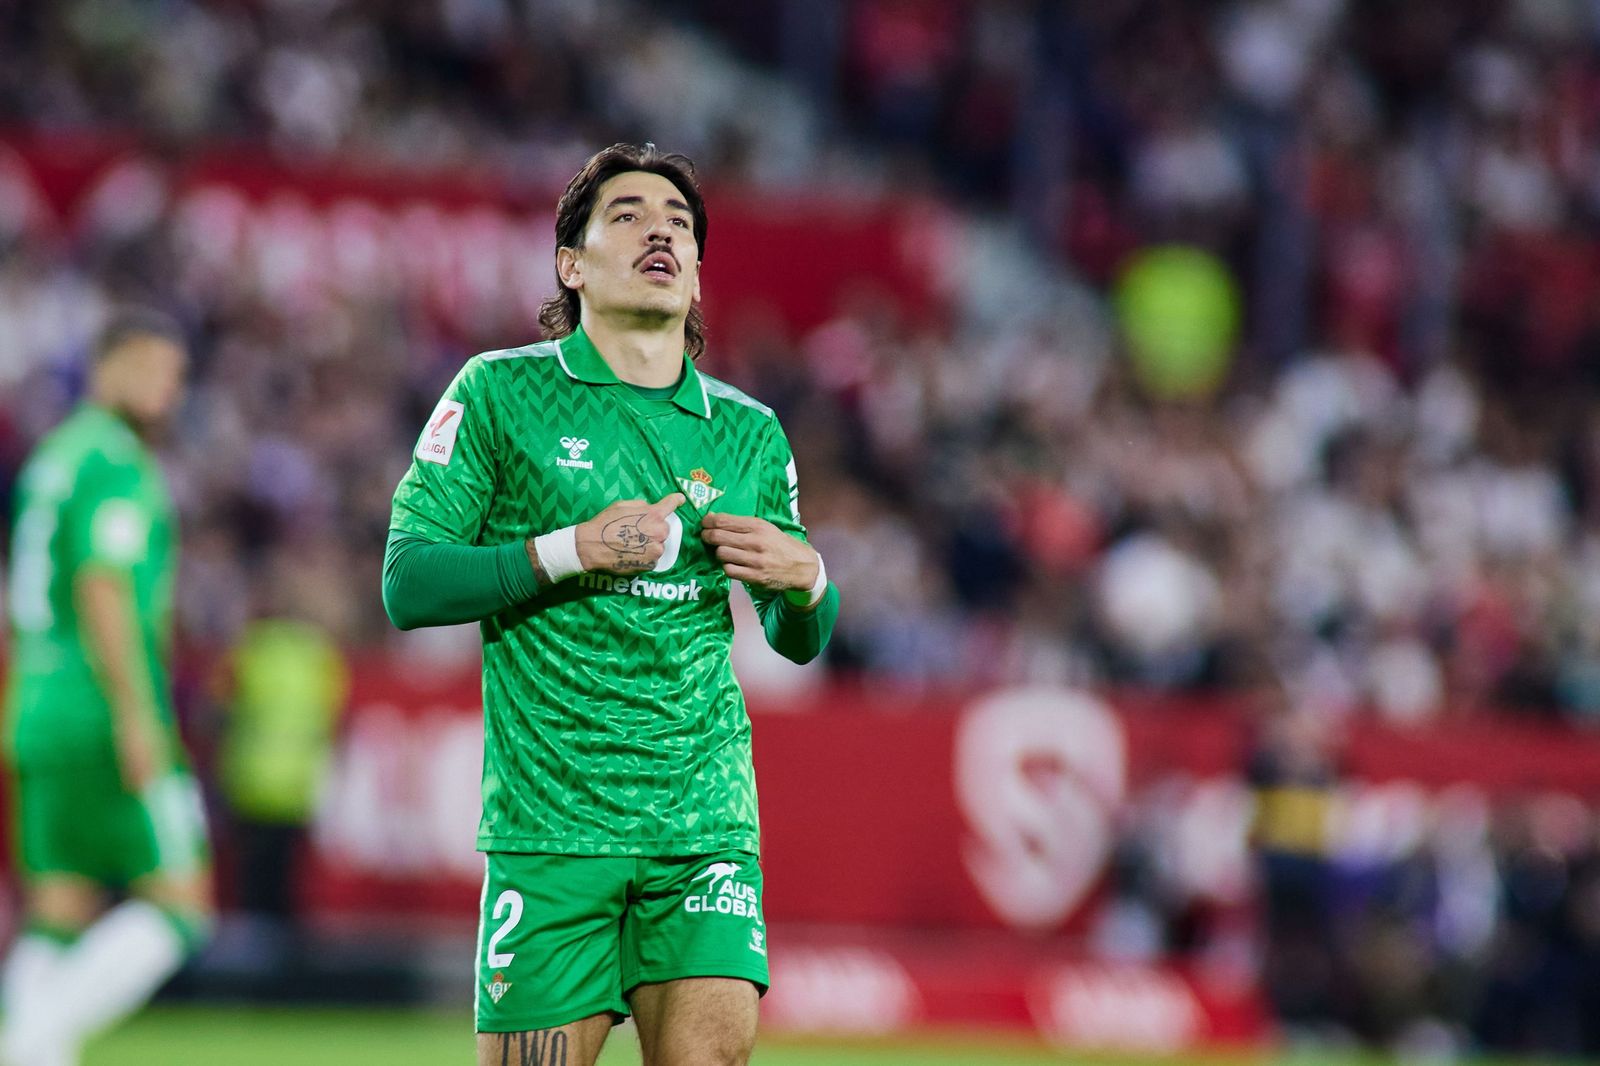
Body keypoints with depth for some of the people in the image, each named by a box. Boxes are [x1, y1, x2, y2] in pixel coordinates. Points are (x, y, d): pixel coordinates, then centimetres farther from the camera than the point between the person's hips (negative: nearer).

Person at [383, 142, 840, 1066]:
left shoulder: (750, 433, 13)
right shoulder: (501, 393, 2)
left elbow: (801, 641, 21)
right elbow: (408, 584, -3)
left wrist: (804, 578, -2)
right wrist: (573, 551, -14)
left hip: (708, 820, 3)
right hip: (551, 821, -3)